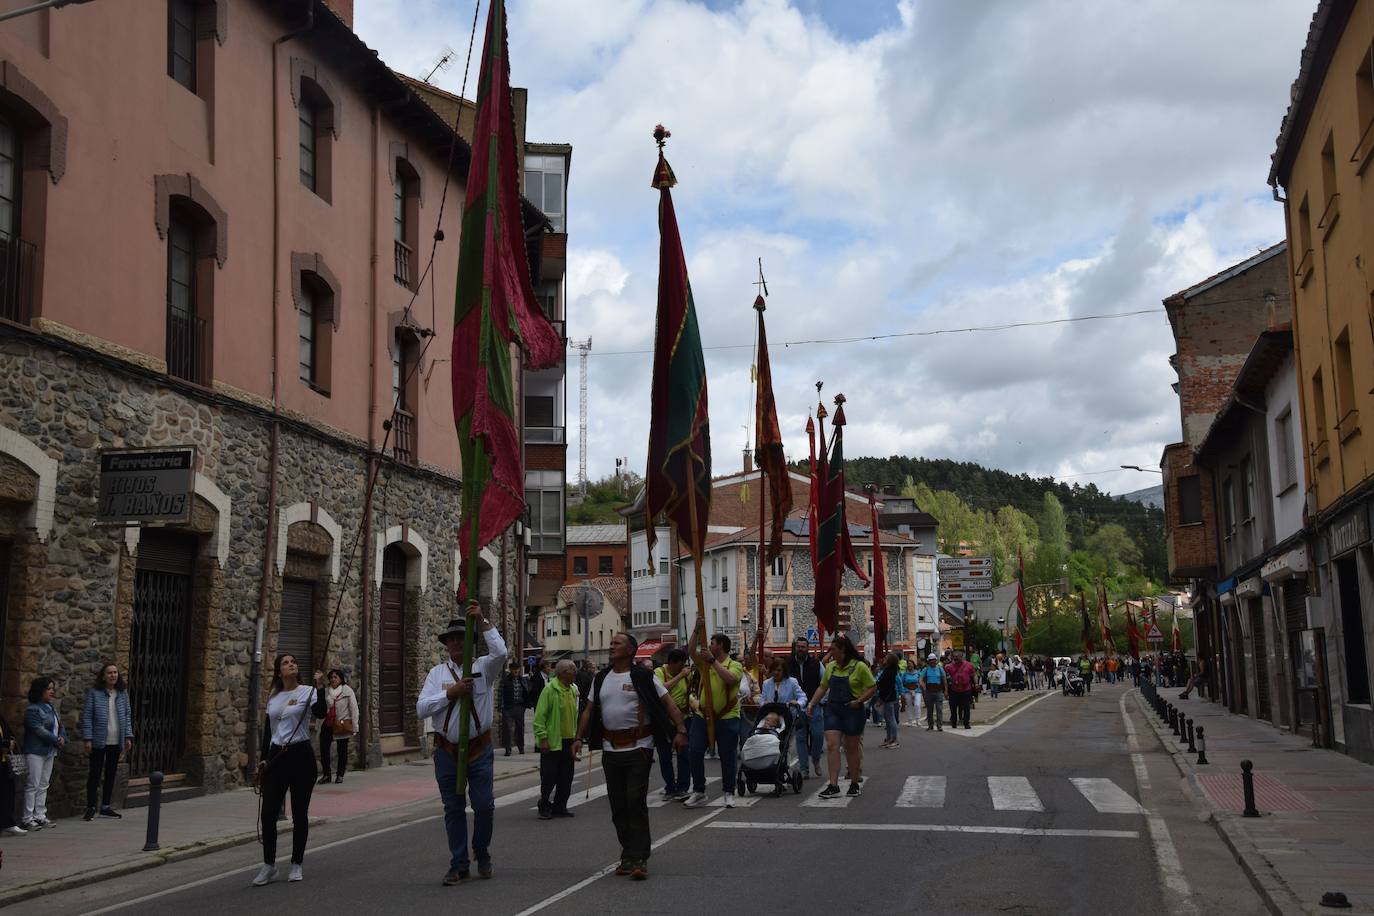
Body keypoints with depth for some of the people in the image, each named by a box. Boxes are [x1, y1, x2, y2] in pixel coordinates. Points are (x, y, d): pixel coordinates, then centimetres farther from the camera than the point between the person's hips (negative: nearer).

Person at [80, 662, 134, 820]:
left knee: (111, 774, 11)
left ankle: (106, 806, 20)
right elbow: (86, 716, -7)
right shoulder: (94, 693, -6)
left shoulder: (123, 693, 8)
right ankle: (90, 807, 10)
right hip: (99, 741, -4)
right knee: (95, 774, 2)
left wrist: (128, 736, 5)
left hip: (116, 742, 5)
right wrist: (87, 739, -12)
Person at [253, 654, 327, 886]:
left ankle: (297, 865, 15)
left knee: (299, 813, 4)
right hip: (276, 756, 4)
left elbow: (321, 713, -22)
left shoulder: (307, 692, -3)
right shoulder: (272, 697, 11)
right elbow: (268, 729, 15)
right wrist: (263, 759, 10)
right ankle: (269, 866, 13)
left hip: (300, 756, -4)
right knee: (268, 813, 1)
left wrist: (320, 687, -32)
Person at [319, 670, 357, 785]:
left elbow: (354, 708, -5)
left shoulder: (347, 690, -3)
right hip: (328, 724, 3)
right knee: (324, 749, -3)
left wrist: (354, 725, -8)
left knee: (342, 750, 6)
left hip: (343, 724, -3)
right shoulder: (326, 692, 7)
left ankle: (340, 775, 16)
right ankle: (325, 774, 7)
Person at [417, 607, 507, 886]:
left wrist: (482, 621, -22)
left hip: (479, 750, -2)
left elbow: (500, 652, -22)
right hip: (447, 751, 2)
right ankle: (458, 865, 19)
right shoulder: (437, 673, 6)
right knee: (453, 809, 8)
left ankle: (482, 855, 21)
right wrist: (451, 693, -13)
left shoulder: (484, 667, 1)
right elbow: (421, 708, -3)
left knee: (484, 805, -3)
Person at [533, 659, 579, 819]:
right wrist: (542, 737, -17)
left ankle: (560, 807, 21)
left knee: (566, 777, 10)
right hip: (552, 742, -7)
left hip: (568, 740, 7)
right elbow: (540, 715, -14)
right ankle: (545, 808, 12)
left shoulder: (573, 690, 11)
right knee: (549, 777, 0)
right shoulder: (550, 689, -12)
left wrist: (576, 737, 17)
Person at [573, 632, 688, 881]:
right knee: (618, 805, 9)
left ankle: (639, 860, -6)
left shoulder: (643, 677, -4)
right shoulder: (601, 678, 12)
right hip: (611, 749, 5)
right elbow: (589, 710, 16)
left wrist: (680, 729, -19)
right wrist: (579, 737, 6)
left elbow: (668, 703, -6)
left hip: (639, 748, -5)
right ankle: (628, 855, 20)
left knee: (636, 802, -10)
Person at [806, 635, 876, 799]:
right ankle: (833, 786, -8)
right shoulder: (831, 666, 7)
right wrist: (812, 704, 5)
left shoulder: (859, 666, -9)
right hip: (832, 710, 4)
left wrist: (859, 701, -17)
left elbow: (873, 687, -6)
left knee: (852, 748, 7)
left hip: (852, 711, -4)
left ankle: (854, 783, 23)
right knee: (831, 746, -7)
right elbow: (823, 687, 14)